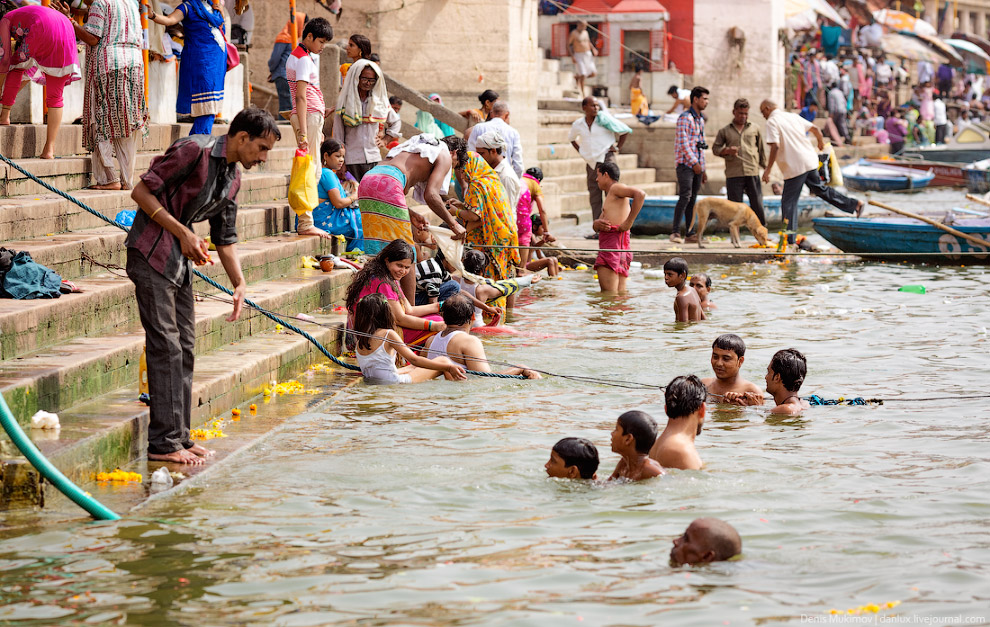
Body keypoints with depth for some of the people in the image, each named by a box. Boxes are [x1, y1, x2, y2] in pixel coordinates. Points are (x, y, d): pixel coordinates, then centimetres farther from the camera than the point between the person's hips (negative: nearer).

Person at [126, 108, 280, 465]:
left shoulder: (233, 179, 11)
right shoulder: (194, 151, -16)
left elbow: (225, 237, 19)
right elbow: (142, 191, -16)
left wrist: (239, 284, 8)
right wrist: (183, 233, -19)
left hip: (181, 261, 9)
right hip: (151, 256, -9)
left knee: (184, 348, 10)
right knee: (166, 347, -10)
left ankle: (179, 436, 17)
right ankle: (163, 443, -7)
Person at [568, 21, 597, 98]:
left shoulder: (585, 32, 11)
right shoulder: (573, 33, -7)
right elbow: (568, 44, -6)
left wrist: (593, 49, 6)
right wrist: (572, 56, -15)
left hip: (588, 55, 6)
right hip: (578, 56, -6)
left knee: (593, 74, 0)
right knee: (583, 75, -12)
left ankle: (577, 77, 24)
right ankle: (582, 94, -2)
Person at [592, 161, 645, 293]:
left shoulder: (616, 188, -2)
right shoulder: (610, 196, 27)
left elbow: (640, 194, -21)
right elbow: (595, 226, 23)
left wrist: (629, 221, -20)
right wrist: (596, 224, -4)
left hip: (614, 242, -10)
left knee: (608, 293, -15)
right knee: (620, 292, 7)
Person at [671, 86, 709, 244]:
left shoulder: (701, 119, 19)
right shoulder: (685, 118, -8)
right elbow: (683, 142, -15)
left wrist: (703, 170, 20)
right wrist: (694, 163, -16)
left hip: (697, 166, 8)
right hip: (686, 164, -8)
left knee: (692, 199, 6)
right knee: (685, 197, -16)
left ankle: (689, 233, 7)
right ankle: (675, 233, -17)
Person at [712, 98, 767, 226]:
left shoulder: (755, 129, 13)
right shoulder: (724, 131, 10)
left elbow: (761, 149, 17)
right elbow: (715, 148, 10)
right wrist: (727, 151, -9)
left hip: (752, 173, 0)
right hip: (733, 175, 0)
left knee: (757, 205, 0)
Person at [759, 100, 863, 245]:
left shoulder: (772, 122, -8)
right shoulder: (792, 117, 14)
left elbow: (775, 146, -19)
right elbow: (815, 129, 21)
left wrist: (768, 170, -17)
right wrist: (821, 142, 41)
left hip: (794, 166, -7)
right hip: (809, 161, 7)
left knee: (788, 201, -2)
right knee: (820, 189, 22)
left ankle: (789, 237, -3)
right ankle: (855, 205, 23)